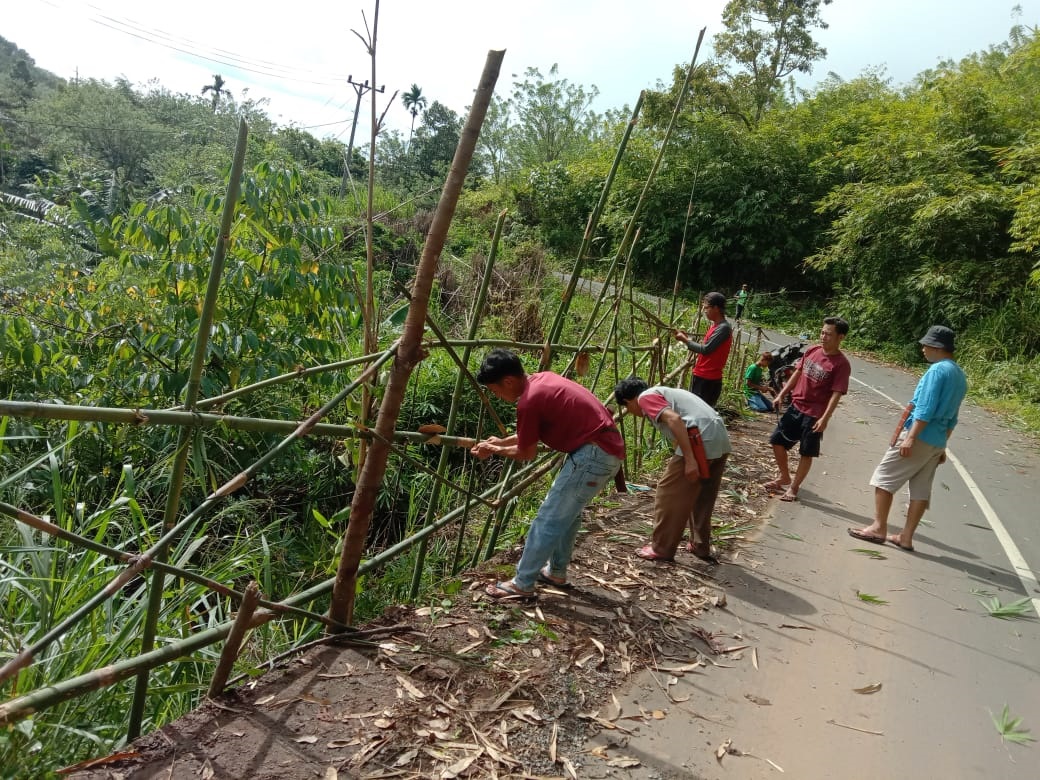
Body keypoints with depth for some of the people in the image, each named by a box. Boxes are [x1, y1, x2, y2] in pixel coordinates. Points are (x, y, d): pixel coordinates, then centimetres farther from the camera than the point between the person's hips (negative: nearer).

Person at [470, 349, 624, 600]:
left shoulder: (529, 401, -16)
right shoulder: (542, 379, 11)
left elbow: (526, 453, -1)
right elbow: (530, 435, 24)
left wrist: (495, 450, 14)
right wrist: (501, 442, 23)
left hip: (593, 454, -10)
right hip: (607, 449, 10)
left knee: (548, 519, -2)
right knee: (566, 511, 23)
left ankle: (522, 584, 8)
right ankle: (556, 571, 35)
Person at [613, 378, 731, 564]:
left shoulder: (646, 397, 3)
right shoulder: (664, 392, 30)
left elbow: (675, 420, -15)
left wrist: (689, 459, -18)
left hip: (700, 442, -9)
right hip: (720, 440, 9)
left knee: (668, 492, 5)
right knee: (703, 497, 24)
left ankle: (661, 549, 14)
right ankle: (701, 546, 34)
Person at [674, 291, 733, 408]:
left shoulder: (724, 328, -17)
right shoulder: (716, 326, 13)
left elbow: (706, 349, -22)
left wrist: (685, 340, -12)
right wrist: (688, 338, 4)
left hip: (709, 380, -10)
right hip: (701, 376, 10)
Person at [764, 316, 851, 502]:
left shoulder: (841, 364, -16)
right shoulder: (812, 351, 1)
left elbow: (836, 394, -18)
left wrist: (825, 418, -24)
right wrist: (781, 395, 11)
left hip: (815, 414, -6)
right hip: (795, 406, 6)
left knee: (807, 453, 4)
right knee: (777, 440, 11)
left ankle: (793, 487, 18)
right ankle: (784, 478, 30)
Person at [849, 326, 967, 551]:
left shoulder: (938, 370, -13)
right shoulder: (960, 376, 15)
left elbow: (926, 409, -20)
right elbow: (951, 419, 19)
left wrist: (910, 437, -22)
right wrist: (942, 446, 23)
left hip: (919, 436, -9)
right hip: (936, 443, 9)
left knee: (884, 478, -1)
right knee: (921, 490, 8)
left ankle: (879, 528, -1)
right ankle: (906, 537, 12)